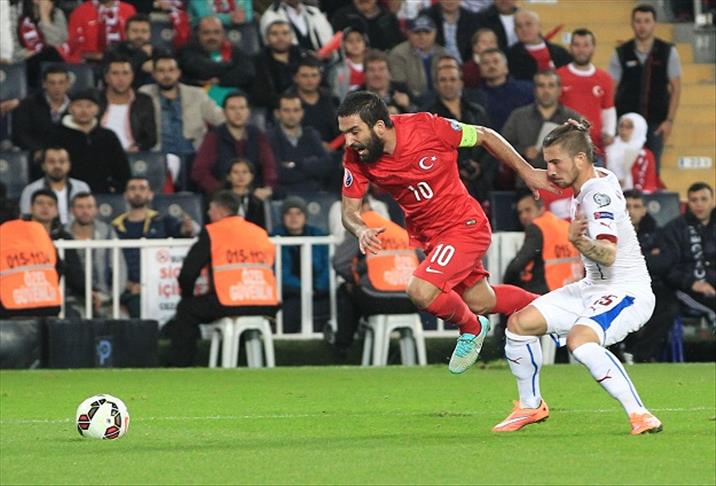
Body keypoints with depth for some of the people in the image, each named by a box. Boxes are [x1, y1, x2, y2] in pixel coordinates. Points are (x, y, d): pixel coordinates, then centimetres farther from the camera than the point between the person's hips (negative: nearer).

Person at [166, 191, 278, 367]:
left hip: (230, 306, -5)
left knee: (186, 310, 18)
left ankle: (179, 368, 13)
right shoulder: (261, 233, 18)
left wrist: (188, 296, 22)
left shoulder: (211, 232, 4)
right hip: (266, 308, 5)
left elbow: (188, 273, 2)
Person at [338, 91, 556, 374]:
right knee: (479, 302, 21)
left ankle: (471, 329, 7)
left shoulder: (426, 128, -27)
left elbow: (485, 136, -11)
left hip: (464, 224, -6)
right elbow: (349, 210, -6)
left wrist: (526, 171, -4)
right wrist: (361, 231, -30)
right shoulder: (356, 159, -15)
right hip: (425, 233, 6)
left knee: (421, 292, -24)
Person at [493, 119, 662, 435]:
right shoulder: (596, 179, 4)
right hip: (593, 288, 10)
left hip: (627, 292, -10)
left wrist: (579, 242, -52)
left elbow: (608, 254, -36)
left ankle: (639, 415, -31)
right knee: (520, 323, 3)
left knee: (579, 340, -36)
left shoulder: (599, 193, -22)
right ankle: (531, 406, 21)